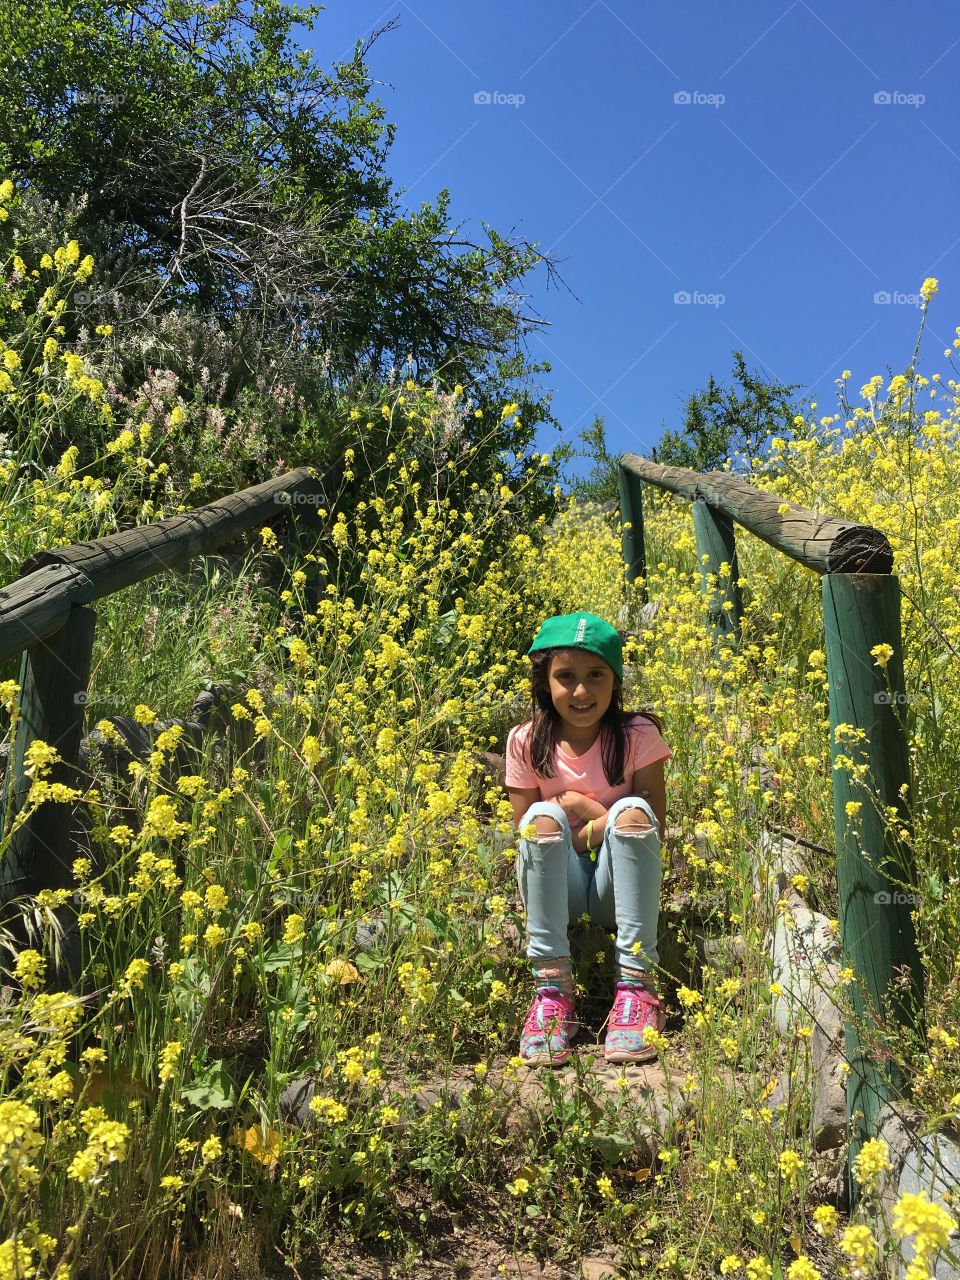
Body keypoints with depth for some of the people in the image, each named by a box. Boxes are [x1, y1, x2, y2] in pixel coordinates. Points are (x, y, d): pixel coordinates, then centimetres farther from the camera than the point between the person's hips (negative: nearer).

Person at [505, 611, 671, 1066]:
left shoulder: (638, 736, -9)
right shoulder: (525, 742, -6)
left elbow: (654, 824, -12)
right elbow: (526, 832, -4)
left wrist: (587, 823, -21)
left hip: (617, 884, 0)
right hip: (557, 886, 1)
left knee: (631, 811, -30)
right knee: (545, 816, -30)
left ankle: (636, 985, -30)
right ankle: (552, 988, -29)